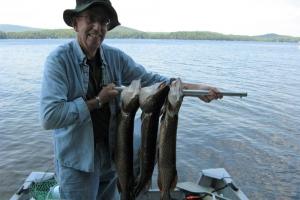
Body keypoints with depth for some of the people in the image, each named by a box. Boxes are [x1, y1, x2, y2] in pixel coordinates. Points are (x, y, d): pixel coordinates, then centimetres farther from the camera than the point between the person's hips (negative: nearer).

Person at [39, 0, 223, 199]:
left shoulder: (115, 57, -4)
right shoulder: (59, 59, -19)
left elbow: (149, 80, -2)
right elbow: (50, 116, -27)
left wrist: (196, 88, -10)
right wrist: (98, 101, -21)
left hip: (111, 154, 5)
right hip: (76, 160, -5)